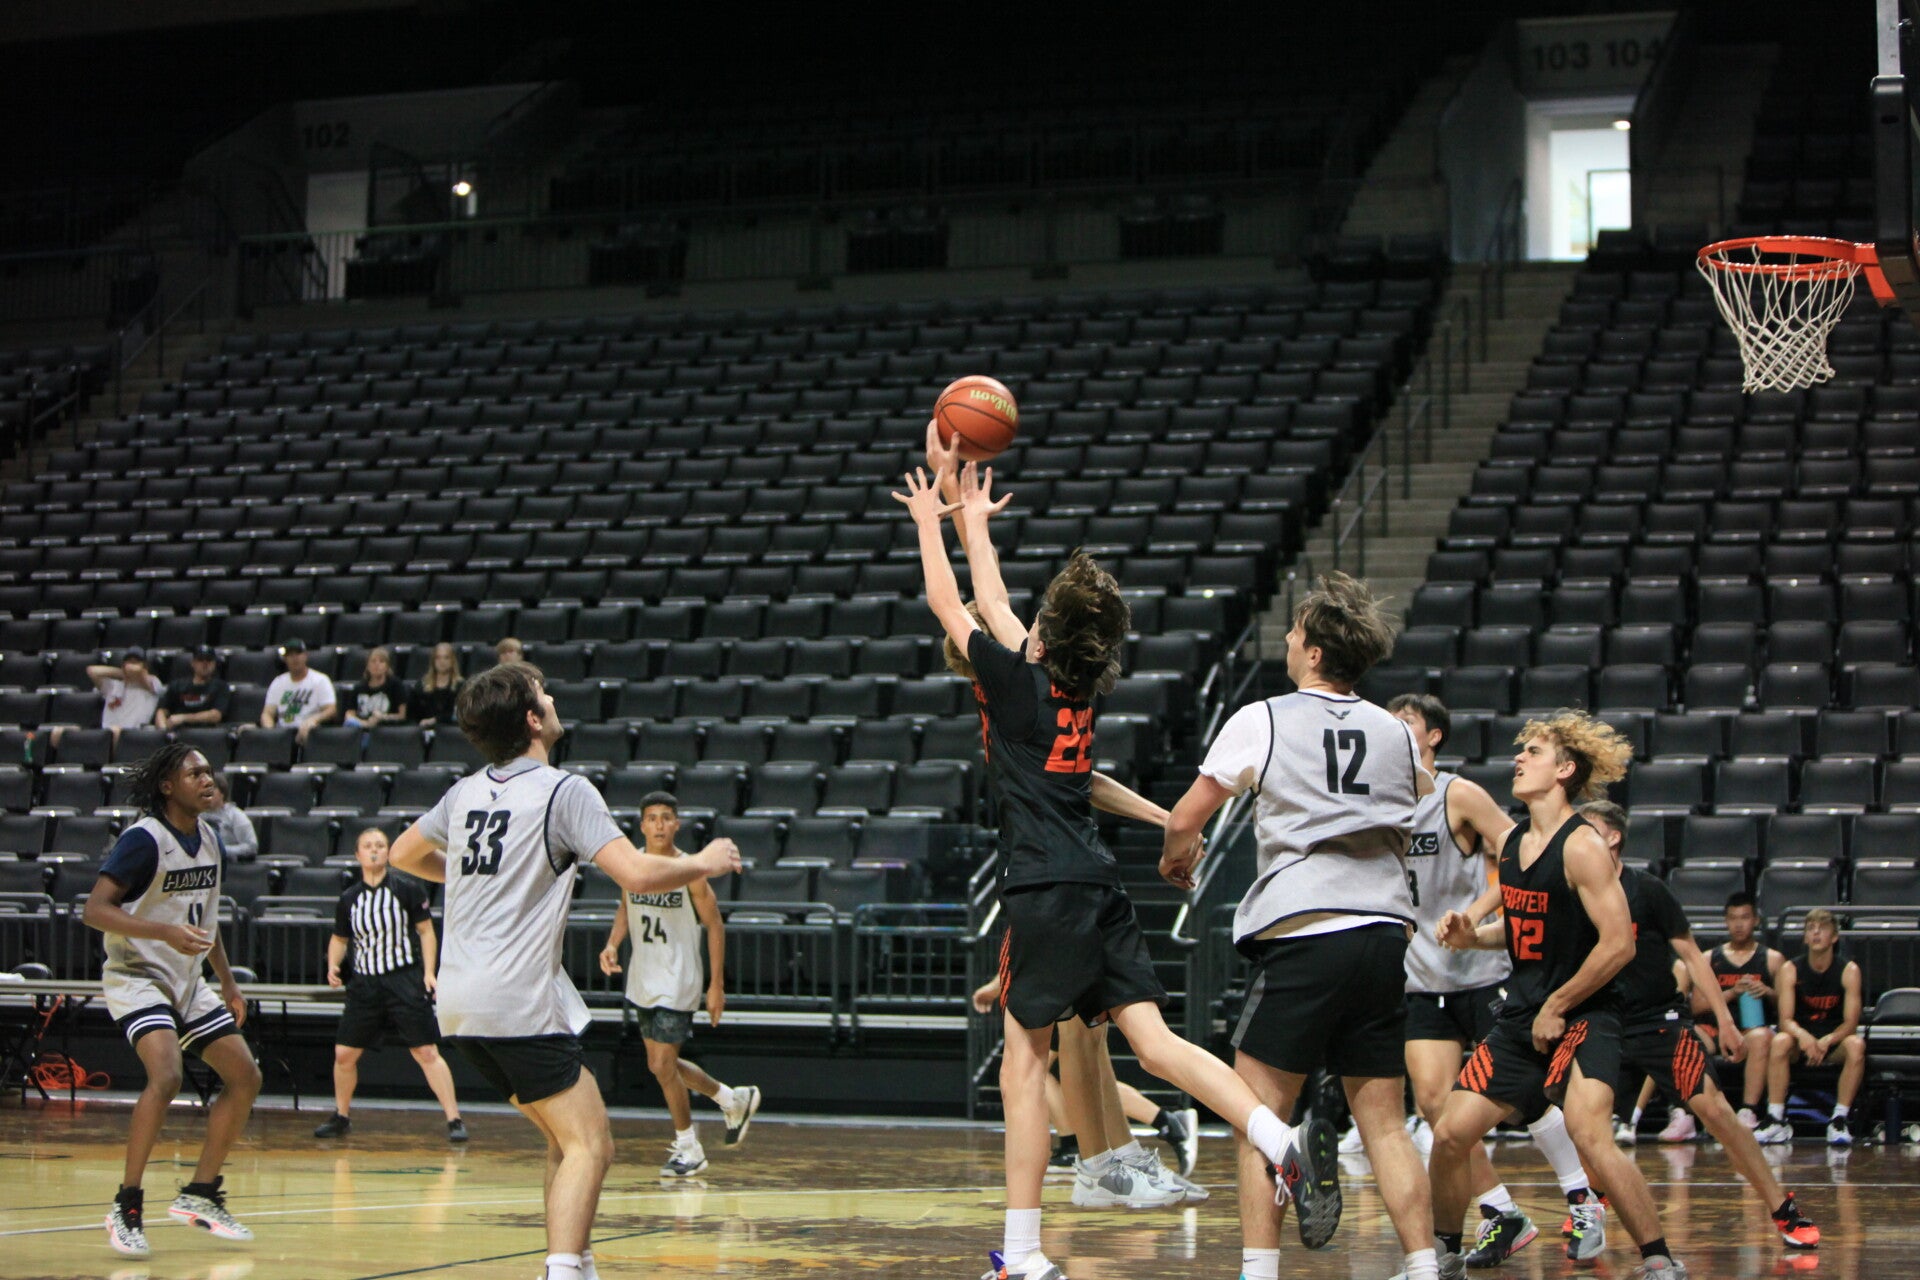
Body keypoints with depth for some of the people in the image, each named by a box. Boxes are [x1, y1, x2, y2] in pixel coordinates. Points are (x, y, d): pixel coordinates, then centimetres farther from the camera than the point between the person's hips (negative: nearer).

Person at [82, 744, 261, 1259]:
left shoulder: (209, 839, 7)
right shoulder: (144, 840, -17)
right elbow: (95, 910, -25)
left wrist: (228, 984, 20)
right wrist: (167, 933, -35)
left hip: (188, 981, 8)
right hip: (136, 977, -8)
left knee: (245, 1077, 5)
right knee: (166, 1076, -28)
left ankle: (200, 1194, 16)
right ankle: (126, 1205, -17)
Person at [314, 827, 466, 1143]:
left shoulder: (407, 889, -4)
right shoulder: (349, 899, 5)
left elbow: (426, 931, 1)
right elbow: (339, 938, 18)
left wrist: (429, 972, -8)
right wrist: (333, 965, -1)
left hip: (405, 980, -4)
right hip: (365, 984, 4)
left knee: (427, 1052, -9)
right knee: (344, 1053, 4)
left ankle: (454, 1119, -6)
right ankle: (341, 1116, 24)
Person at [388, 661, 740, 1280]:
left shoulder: (466, 792, 13)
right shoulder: (563, 791, -9)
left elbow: (404, 854, 30)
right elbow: (637, 874, -18)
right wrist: (704, 863, 0)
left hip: (460, 998, 8)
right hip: (519, 1000, -8)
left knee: (565, 1135, 19)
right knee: (589, 1146, -10)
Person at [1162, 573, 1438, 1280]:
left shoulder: (1263, 720, 0)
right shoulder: (1396, 732, 13)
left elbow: (1185, 819, 4)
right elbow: (1424, 807, 32)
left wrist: (1174, 856, 26)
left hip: (1303, 934, -5)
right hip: (1386, 931, 5)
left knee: (1259, 1110, 2)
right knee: (1384, 1121, 9)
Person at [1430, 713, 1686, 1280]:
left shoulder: (1581, 846, -15)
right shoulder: (1513, 844, 9)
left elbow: (1618, 943, -20)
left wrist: (1557, 1008, -14)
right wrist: (1472, 935, 3)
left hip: (1581, 1016, -8)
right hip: (1521, 1018, 8)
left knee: (1590, 1135, -27)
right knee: (1449, 1134, 3)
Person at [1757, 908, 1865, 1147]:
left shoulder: (1848, 970, -7)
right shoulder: (1790, 970, -6)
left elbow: (1851, 1022, -14)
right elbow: (1785, 1020, -13)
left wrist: (1826, 1041, -34)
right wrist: (1803, 1036, -37)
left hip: (1834, 1041, 0)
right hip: (1801, 1039, 0)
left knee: (1856, 1045, -33)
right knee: (1780, 1042, -33)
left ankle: (1839, 1121, -30)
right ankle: (1777, 1121, -30)